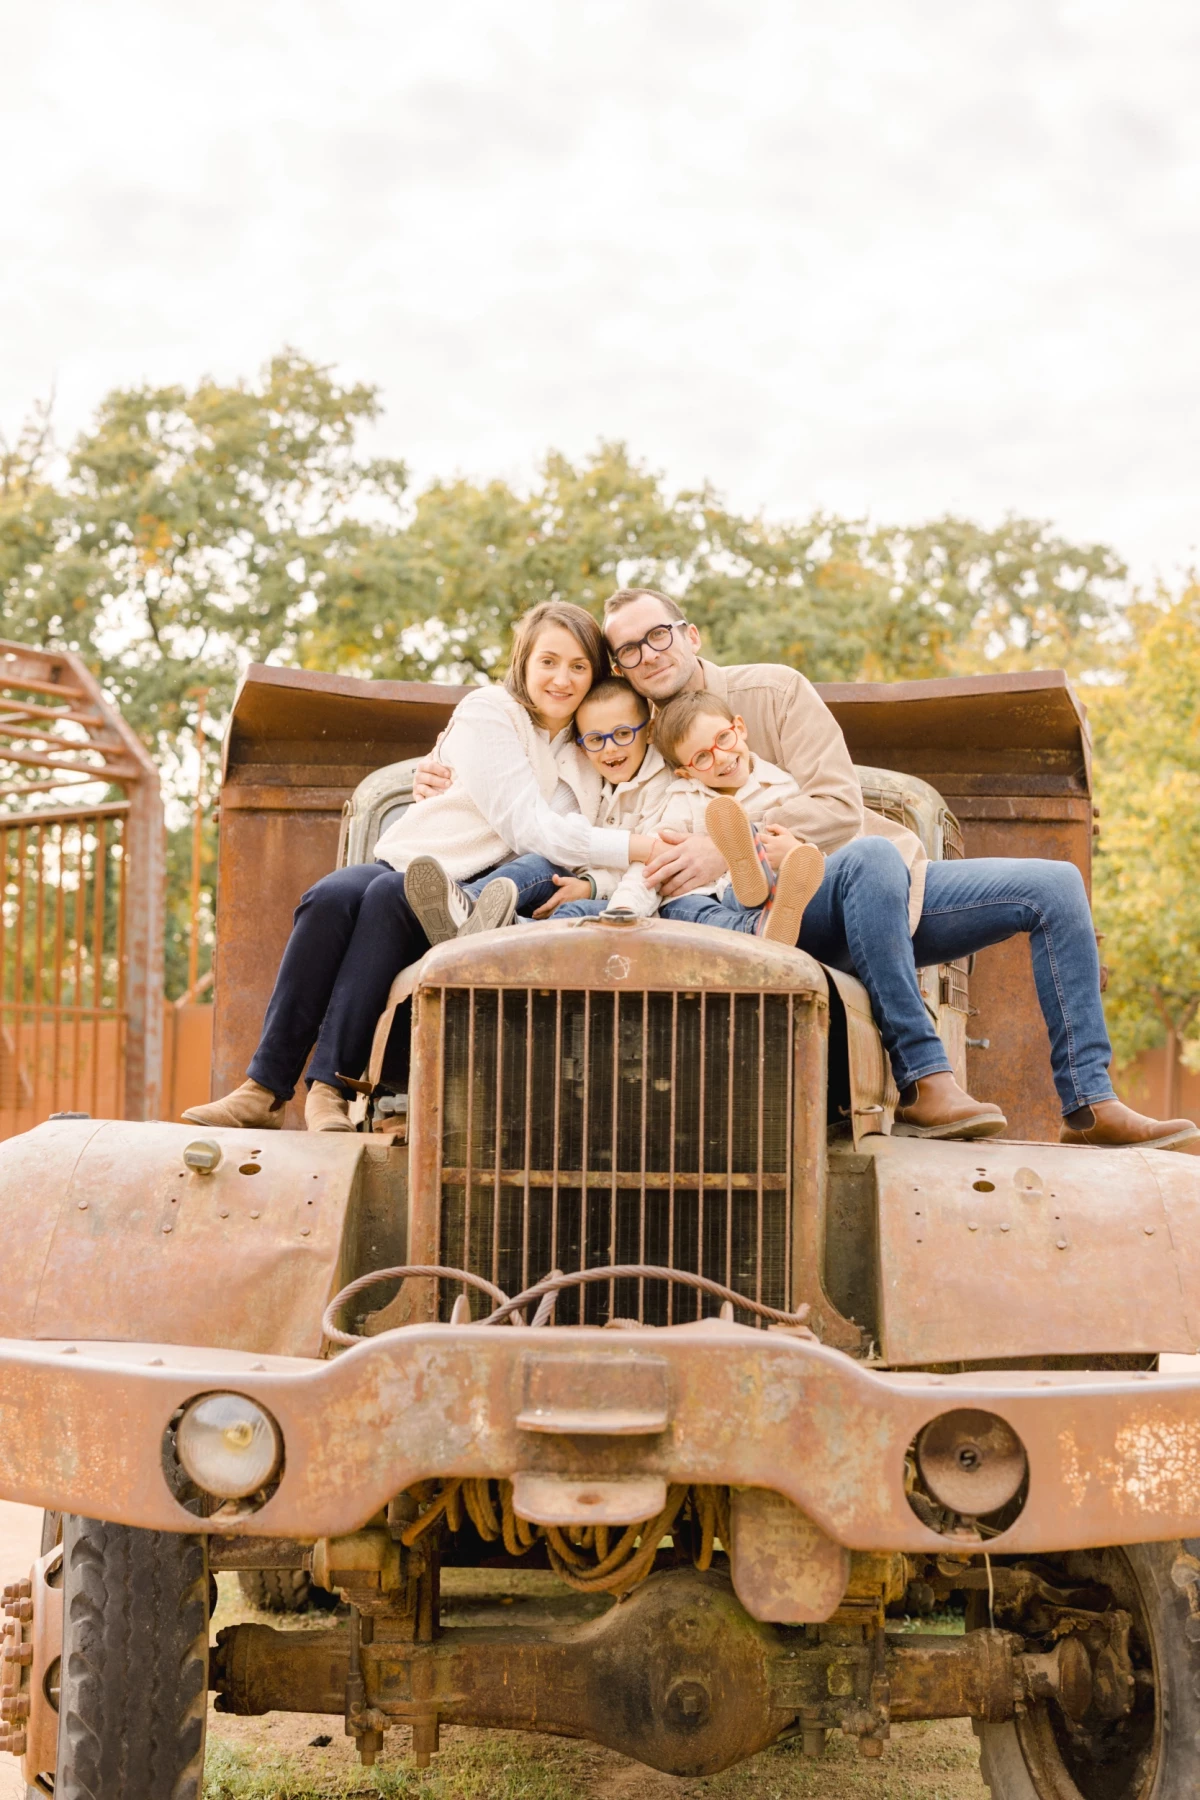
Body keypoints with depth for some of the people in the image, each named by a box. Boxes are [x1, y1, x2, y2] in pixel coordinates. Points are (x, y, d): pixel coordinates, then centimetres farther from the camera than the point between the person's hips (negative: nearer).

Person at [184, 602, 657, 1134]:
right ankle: (264, 1089, -32)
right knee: (331, 897, -34)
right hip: (406, 863, -1)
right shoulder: (488, 711, -1)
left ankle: (331, 1088, -37)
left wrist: (588, 882, -10)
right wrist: (641, 845, -15)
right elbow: (527, 828, -11)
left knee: (389, 895, -33)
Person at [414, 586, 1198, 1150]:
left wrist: (728, 851, -26)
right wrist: (456, 778, -7)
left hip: (889, 896, 4)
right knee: (871, 861, -39)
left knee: (1057, 887, -5)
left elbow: (838, 807, -11)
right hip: (791, 917, -4)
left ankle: (1088, 1101, -3)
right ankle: (924, 1082, -39)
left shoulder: (773, 689, 0)